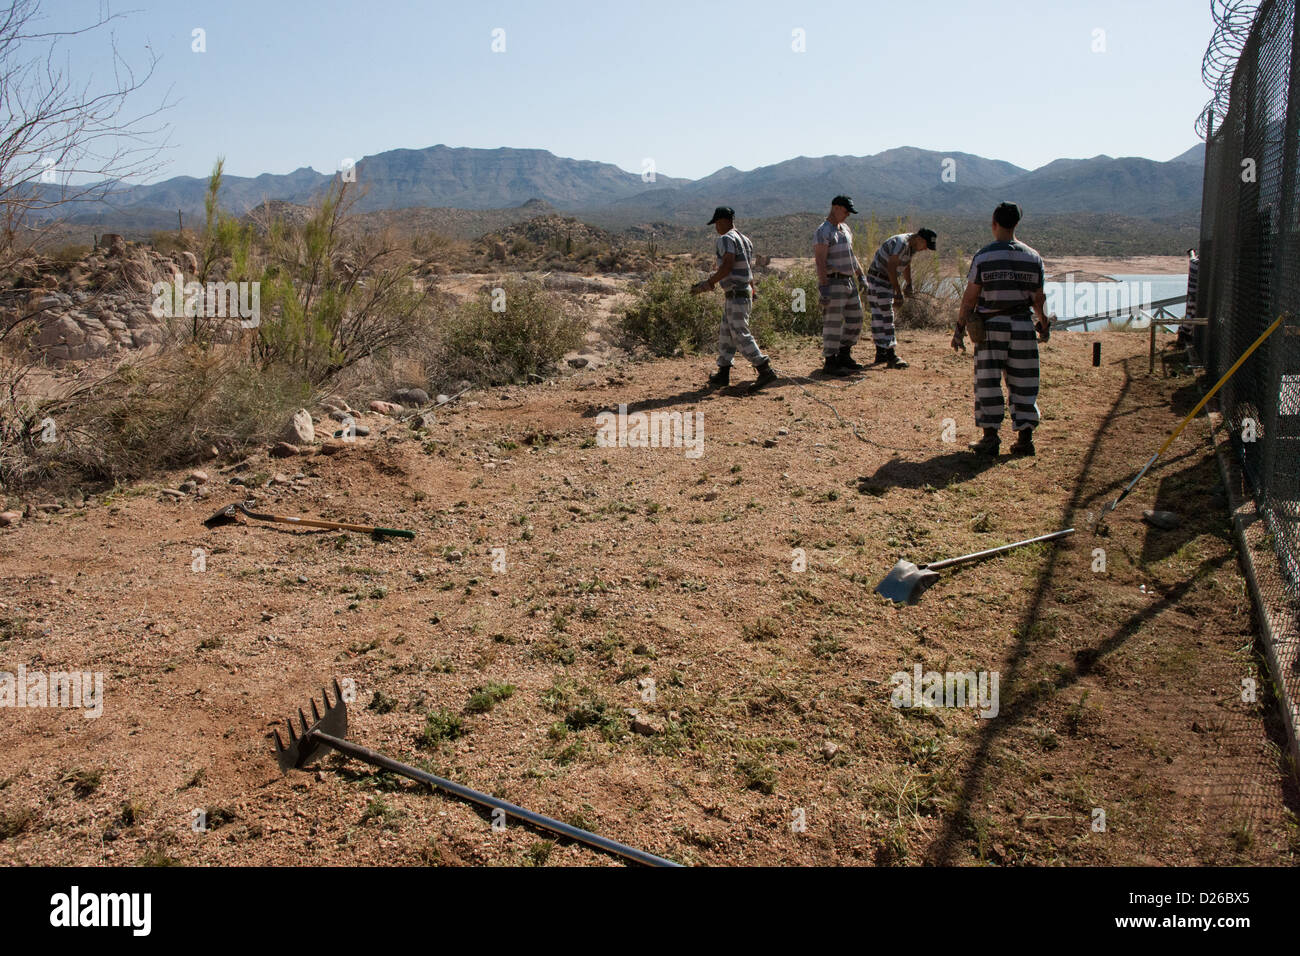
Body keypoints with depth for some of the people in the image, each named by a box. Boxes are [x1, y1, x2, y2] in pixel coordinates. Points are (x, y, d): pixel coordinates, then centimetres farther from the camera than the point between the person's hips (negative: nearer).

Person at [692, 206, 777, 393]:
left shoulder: (726, 239, -13)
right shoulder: (745, 239, 16)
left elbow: (728, 265, -25)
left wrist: (708, 283, -22)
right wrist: (752, 290, 28)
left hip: (736, 295, -10)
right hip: (745, 292, 10)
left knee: (741, 335, -9)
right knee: (726, 334, 15)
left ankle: (765, 372, -10)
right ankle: (723, 374, 21)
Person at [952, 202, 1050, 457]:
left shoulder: (983, 257, -6)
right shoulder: (1033, 257, 4)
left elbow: (969, 297, -6)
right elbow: (1038, 299, 9)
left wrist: (959, 328, 1)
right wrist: (1044, 325, 25)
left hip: (990, 327, -2)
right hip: (1023, 326, 3)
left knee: (988, 383, 4)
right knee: (1023, 383, 8)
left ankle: (990, 437, 4)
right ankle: (1025, 437, 11)